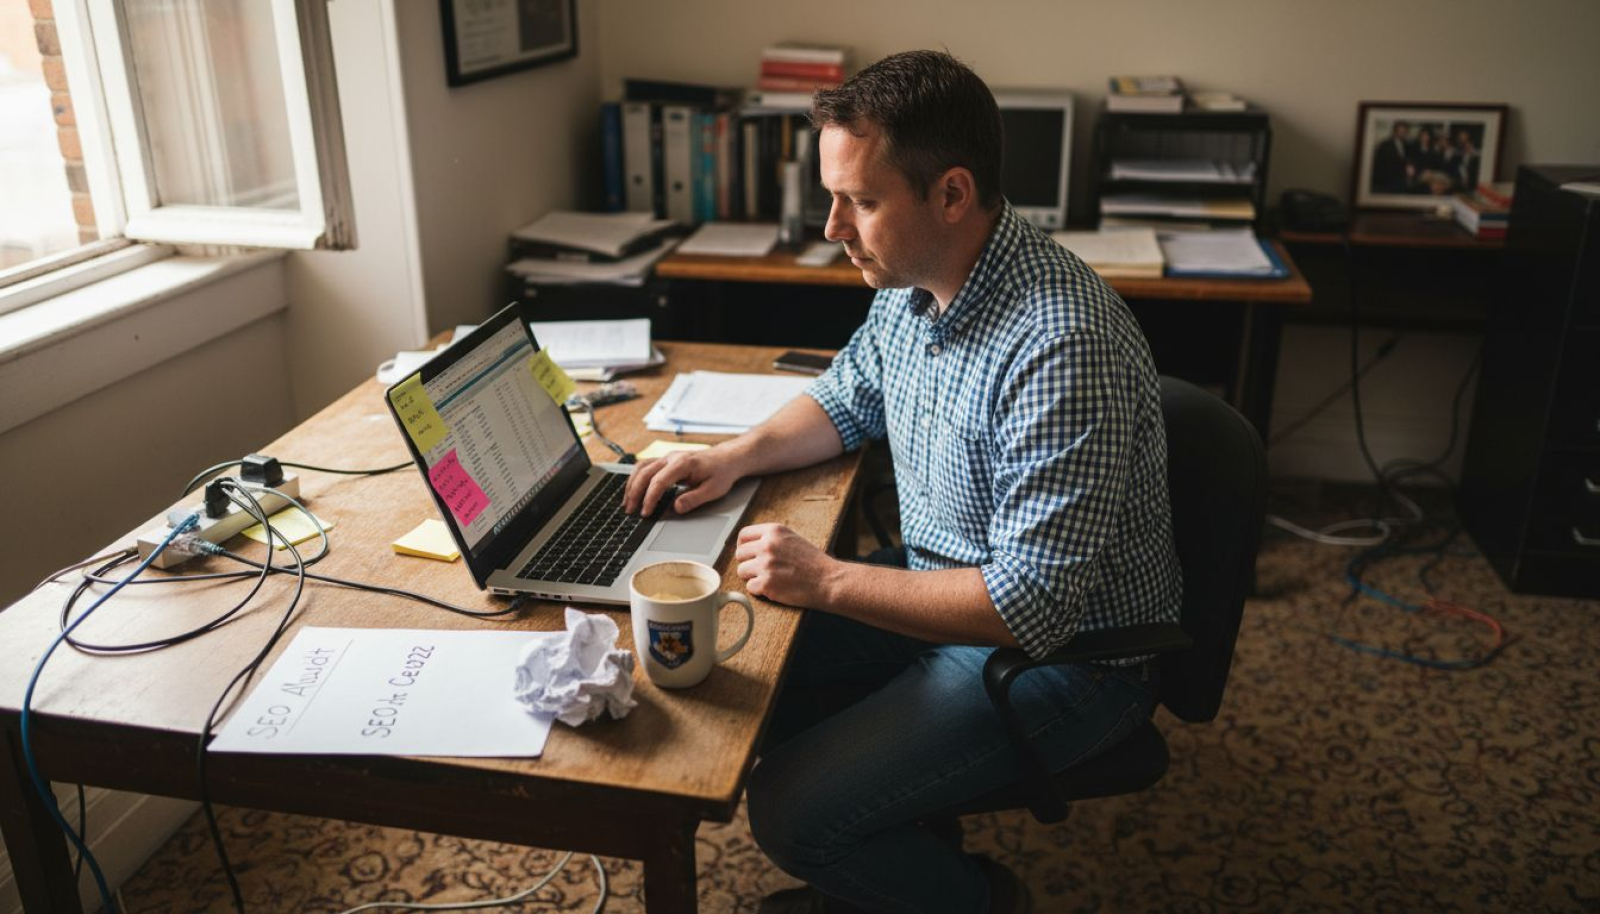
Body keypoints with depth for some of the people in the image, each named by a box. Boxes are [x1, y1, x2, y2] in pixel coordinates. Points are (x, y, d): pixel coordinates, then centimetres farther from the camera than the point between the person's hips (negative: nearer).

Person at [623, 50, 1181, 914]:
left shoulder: (1060, 347, -33)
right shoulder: (912, 281, -5)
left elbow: (1031, 607, -32)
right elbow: (850, 400, 14)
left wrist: (825, 579, -26)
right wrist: (737, 454, -3)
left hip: (1065, 651, -8)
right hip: (947, 589, 8)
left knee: (790, 811, -13)